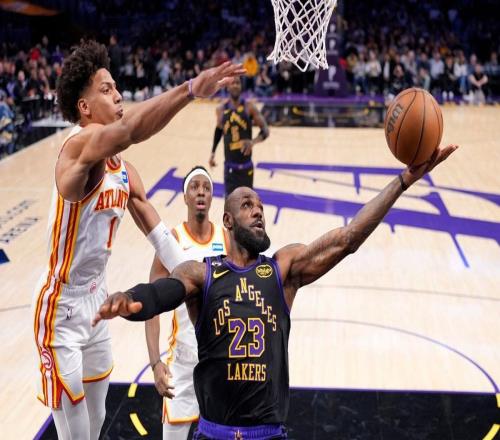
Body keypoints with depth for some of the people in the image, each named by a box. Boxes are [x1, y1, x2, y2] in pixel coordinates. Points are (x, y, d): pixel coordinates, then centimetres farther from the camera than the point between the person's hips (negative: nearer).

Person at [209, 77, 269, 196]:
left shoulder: (249, 107, -9)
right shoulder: (221, 109, 0)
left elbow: (265, 130, -11)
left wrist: (254, 141, -31)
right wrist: (213, 153, 11)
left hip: (246, 164, -1)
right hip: (230, 165, 1)